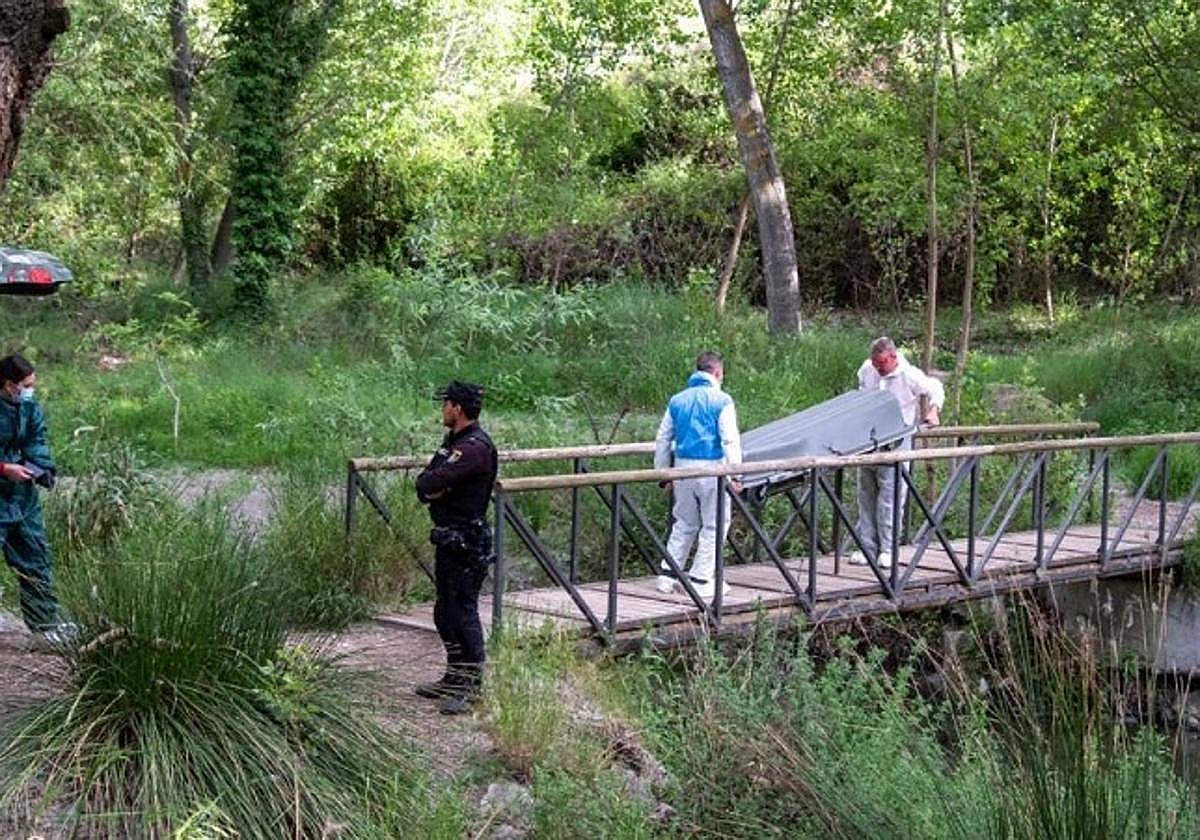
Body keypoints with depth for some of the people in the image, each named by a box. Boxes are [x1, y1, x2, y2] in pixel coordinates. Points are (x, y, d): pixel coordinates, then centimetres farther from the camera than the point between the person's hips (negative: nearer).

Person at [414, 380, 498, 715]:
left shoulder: (475, 447, -18)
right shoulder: (453, 441, 15)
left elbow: (431, 483, -26)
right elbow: (424, 481, 10)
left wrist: (431, 483, -4)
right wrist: (434, 487, -11)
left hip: (466, 543, -10)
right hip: (448, 538, 10)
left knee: (463, 613, -6)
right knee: (445, 612, 17)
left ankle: (471, 687, 1)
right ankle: (454, 678, 28)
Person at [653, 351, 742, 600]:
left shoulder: (677, 400, 11)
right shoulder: (721, 400, -6)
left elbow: (663, 439, 14)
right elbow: (730, 440, -13)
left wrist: (663, 473, 22)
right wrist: (735, 475, -12)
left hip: (683, 468, 6)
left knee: (684, 524, 18)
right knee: (714, 526, 6)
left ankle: (667, 576, 16)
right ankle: (701, 580, 5)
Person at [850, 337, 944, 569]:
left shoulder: (910, 376, -9)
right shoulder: (866, 370, 3)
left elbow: (935, 390, 7)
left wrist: (933, 411, -7)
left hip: (895, 443, -5)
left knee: (890, 496, -9)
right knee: (866, 496, 6)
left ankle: (887, 550, -3)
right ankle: (867, 547, 13)